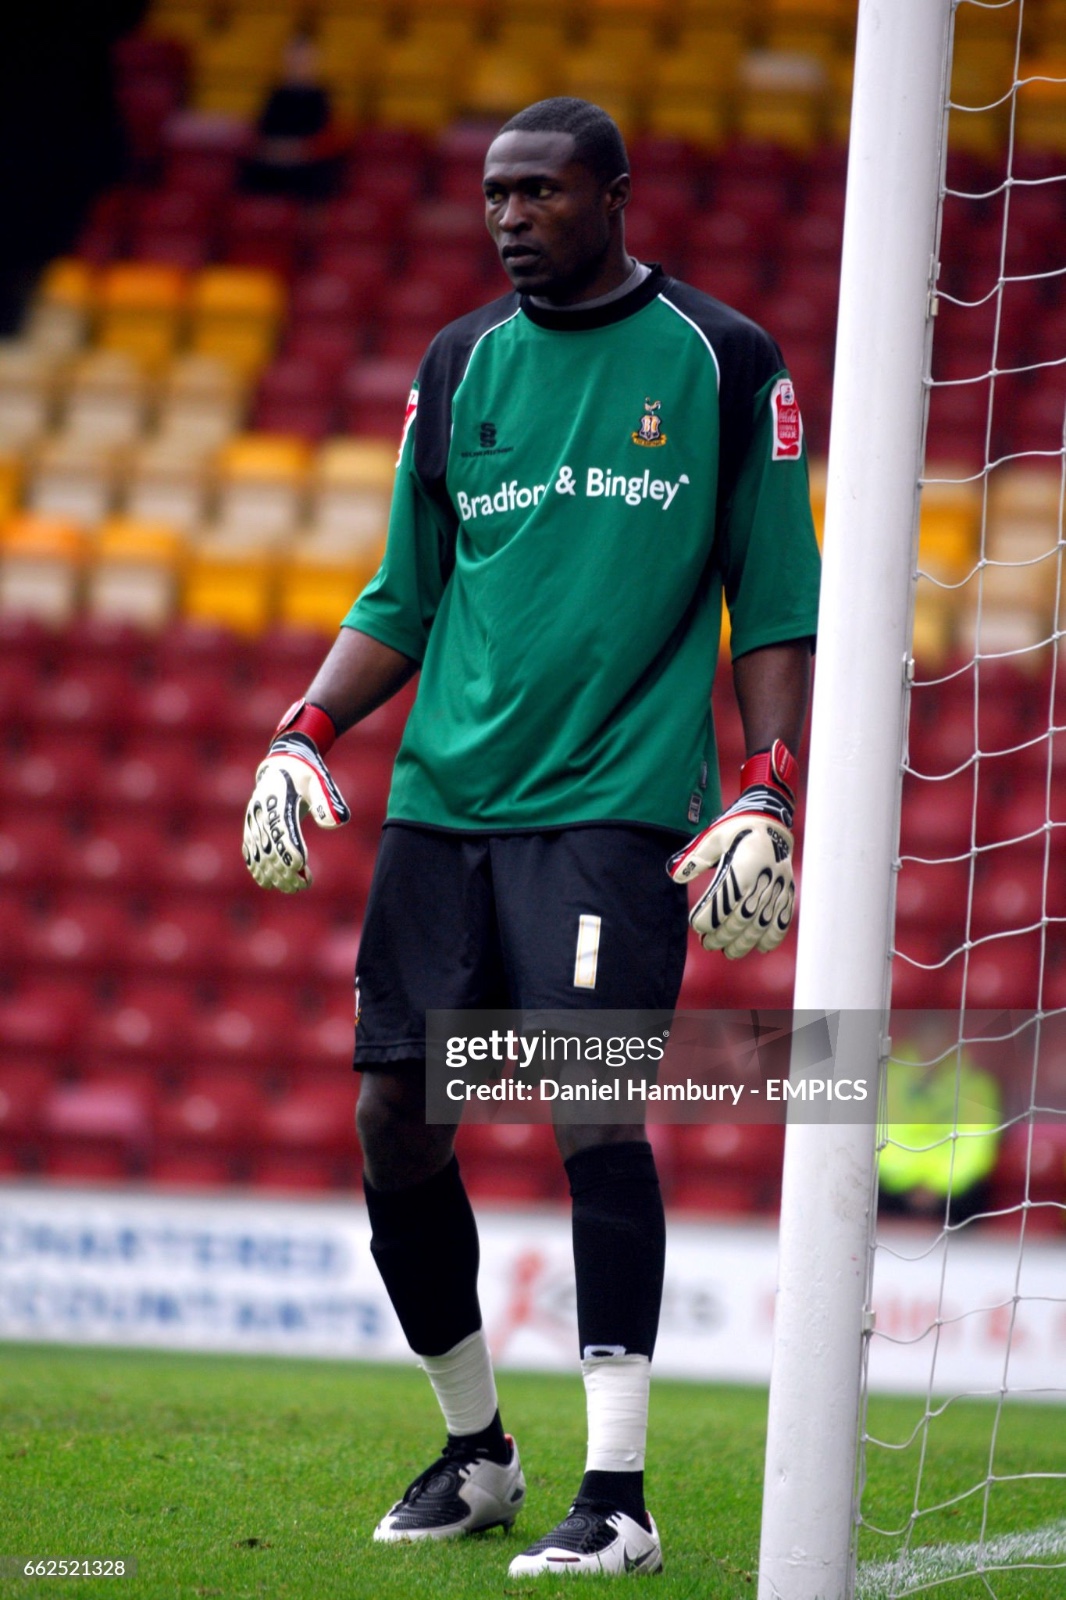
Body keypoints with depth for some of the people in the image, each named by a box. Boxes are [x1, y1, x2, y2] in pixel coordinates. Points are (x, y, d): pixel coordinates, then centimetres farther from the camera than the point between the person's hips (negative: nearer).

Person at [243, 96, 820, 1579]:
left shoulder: (725, 365, 2)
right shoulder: (457, 369, 13)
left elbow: (778, 608, 3)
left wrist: (767, 798, -8)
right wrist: (304, 735, 4)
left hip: (618, 804, -5)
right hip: (441, 796, 5)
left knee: (596, 1105, -16)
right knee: (395, 1118, 1)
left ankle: (616, 1497, -13)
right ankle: (475, 1449, 21)